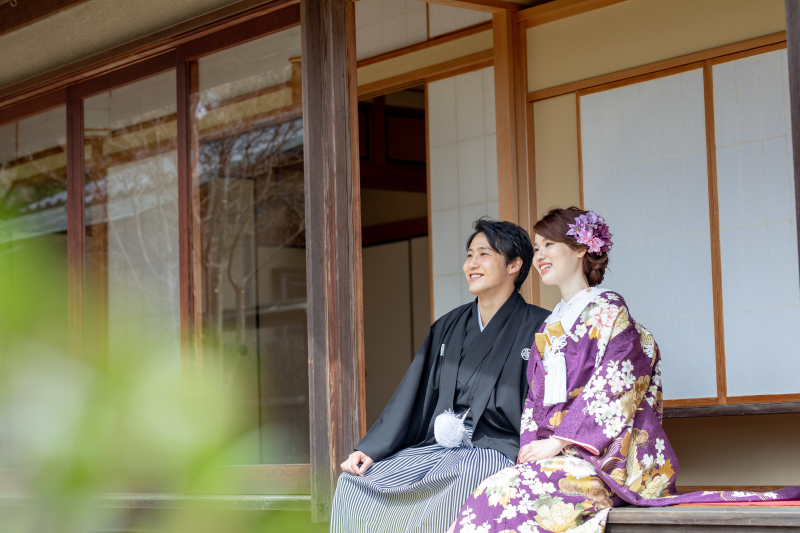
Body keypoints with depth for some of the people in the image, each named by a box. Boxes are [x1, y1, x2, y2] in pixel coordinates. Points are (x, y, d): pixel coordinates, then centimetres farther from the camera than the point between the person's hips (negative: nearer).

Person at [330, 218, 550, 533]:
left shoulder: (538, 328, 2)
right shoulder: (448, 328, 19)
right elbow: (413, 396, 14)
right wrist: (369, 449, 2)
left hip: (495, 451, -5)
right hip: (436, 448, 5)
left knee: (461, 483, -39)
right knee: (353, 483, -15)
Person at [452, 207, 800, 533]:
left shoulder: (608, 310, 1)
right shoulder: (548, 328, 24)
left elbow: (613, 388, -10)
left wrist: (557, 442, -16)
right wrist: (530, 444, -2)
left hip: (606, 454, -6)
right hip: (551, 450, 6)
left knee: (508, 491, -32)